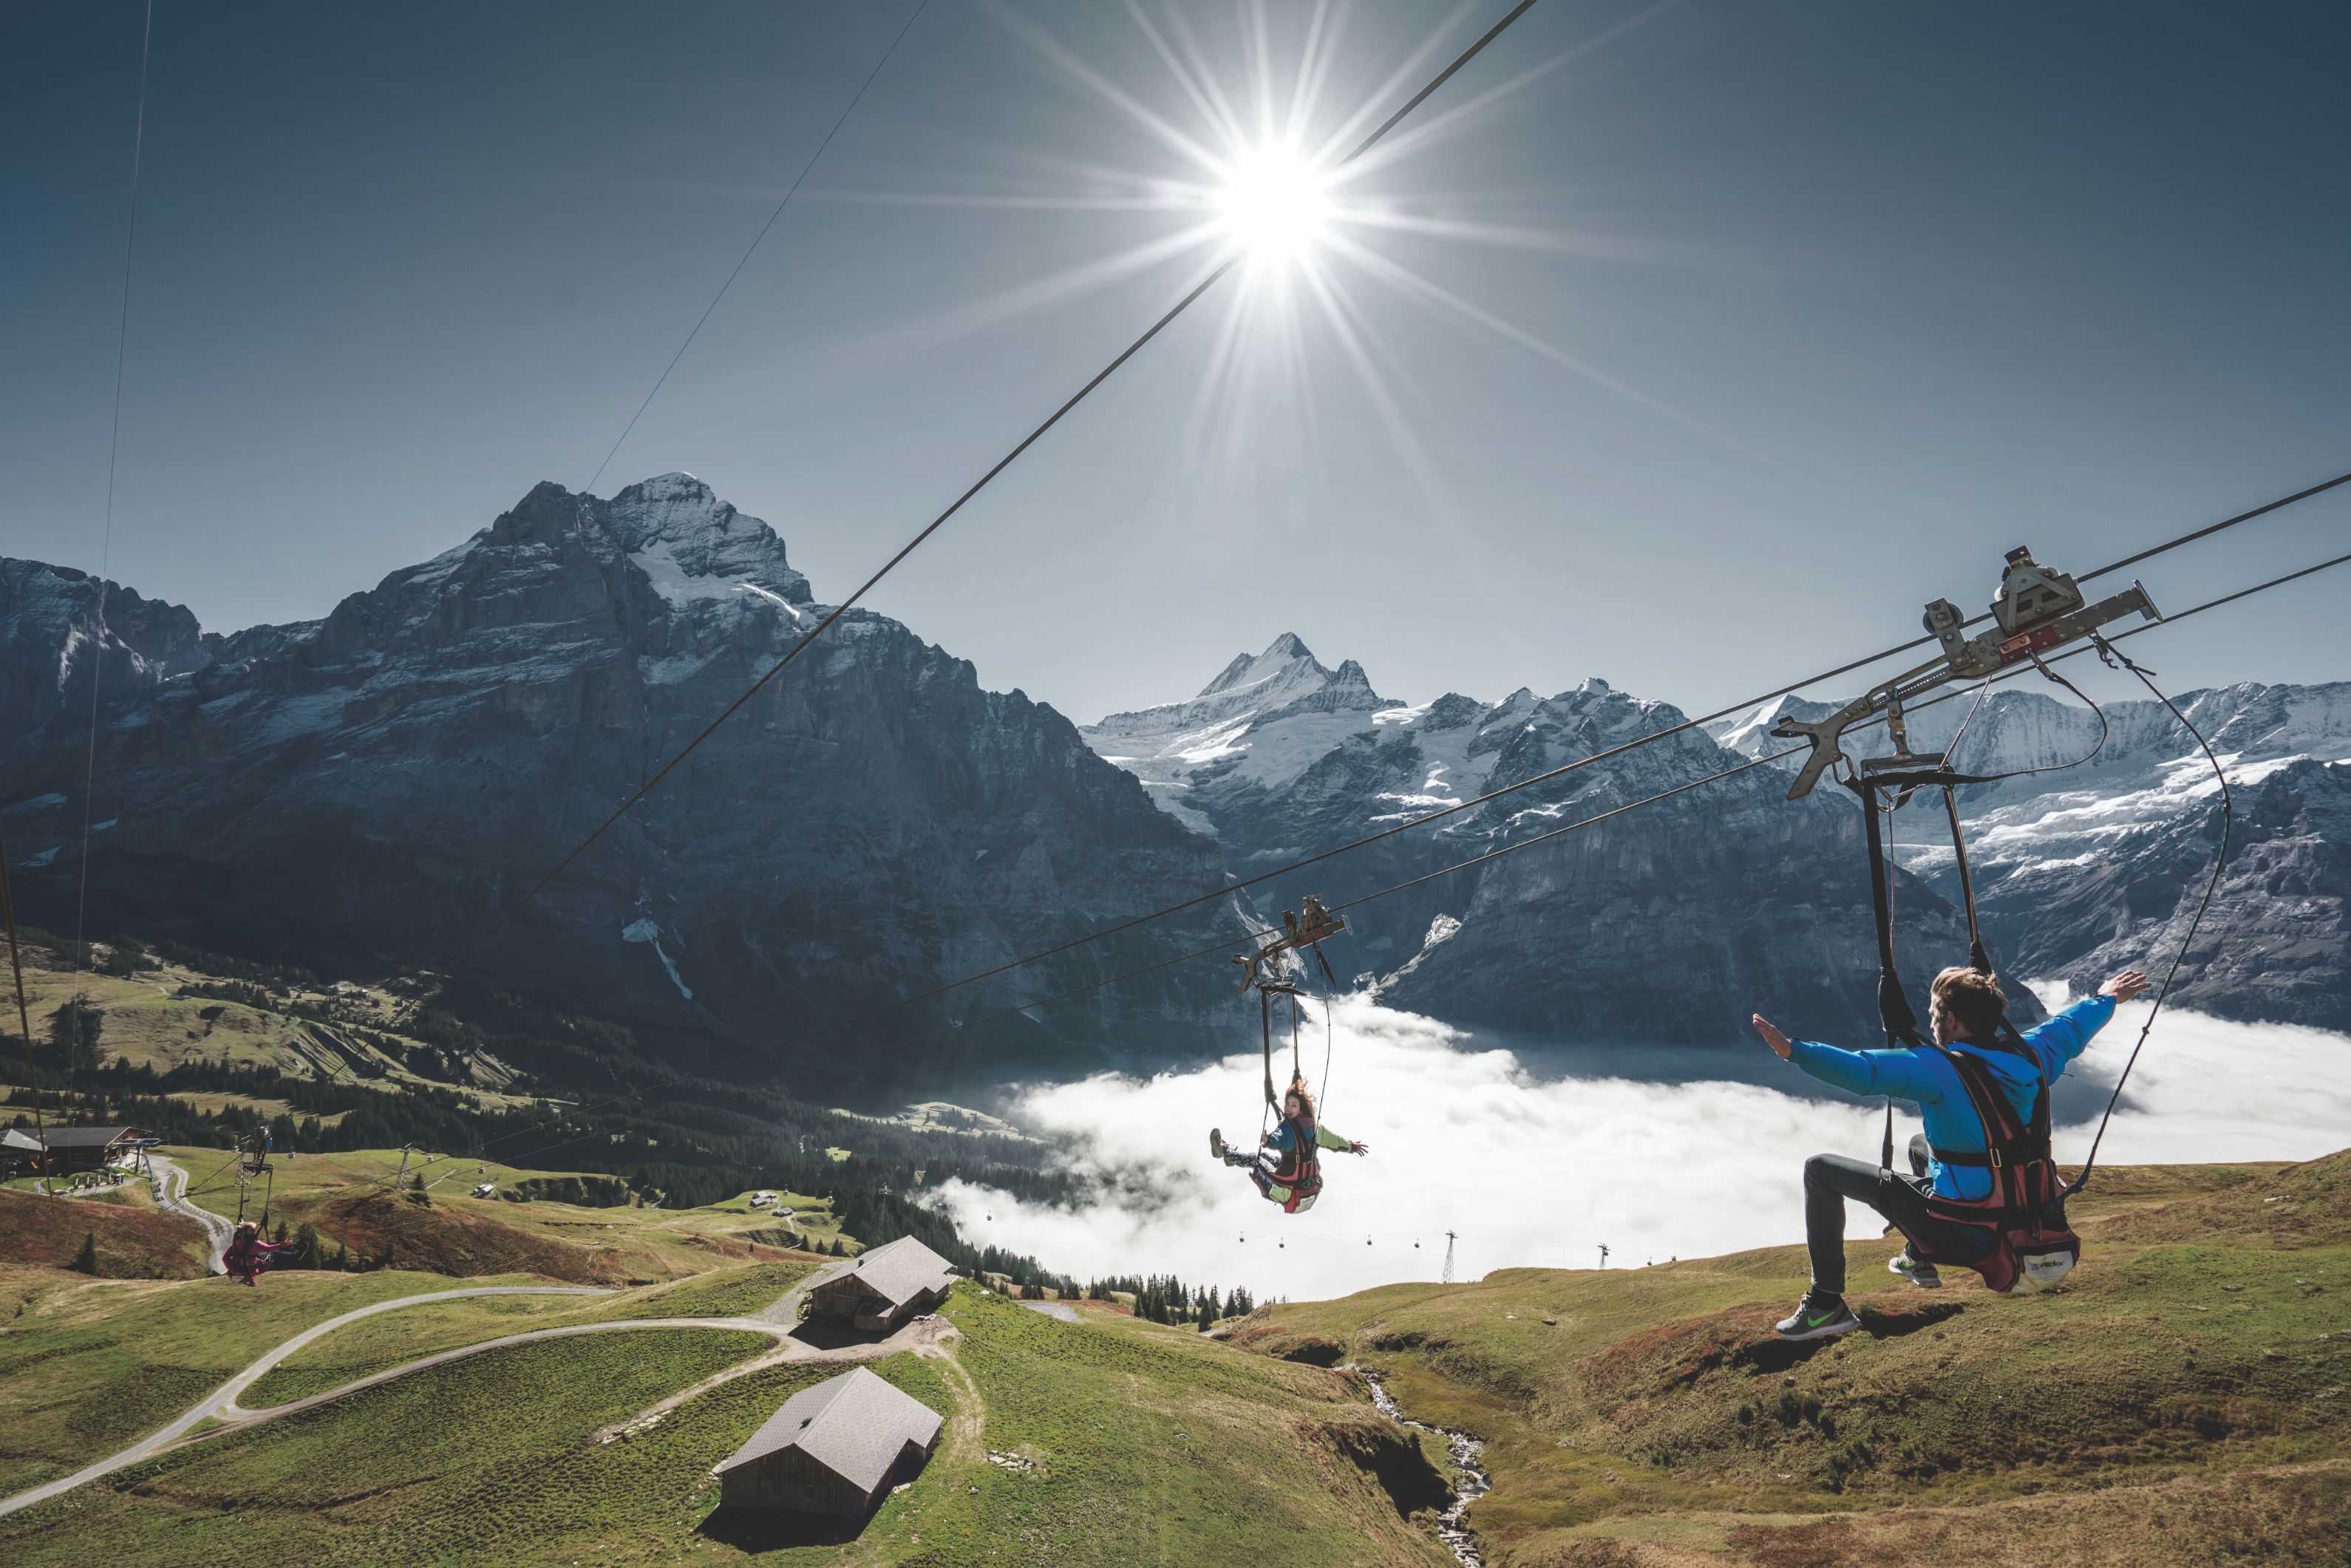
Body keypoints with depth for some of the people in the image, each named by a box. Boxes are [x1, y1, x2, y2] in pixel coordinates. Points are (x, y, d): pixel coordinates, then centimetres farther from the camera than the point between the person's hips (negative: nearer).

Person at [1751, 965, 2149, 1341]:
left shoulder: (1937, 1068, -22)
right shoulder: (2029, 1057, 0)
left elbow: (1862, 1072, -37)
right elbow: (2071, 1027, 21)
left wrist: (1794, 1051, -40)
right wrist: (2105, 999, 40)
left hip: (1964, 1236, -8)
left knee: (1821, 1170, -2)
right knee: (1921, 1143, 36)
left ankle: (1827, 1305, 1)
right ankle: (1919, 1260, 47)